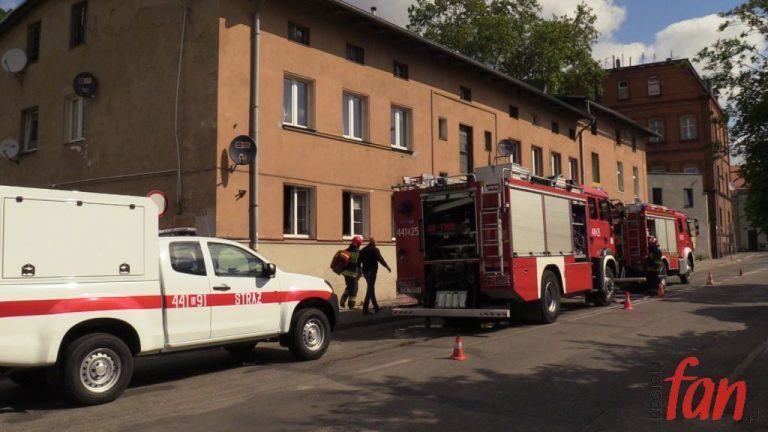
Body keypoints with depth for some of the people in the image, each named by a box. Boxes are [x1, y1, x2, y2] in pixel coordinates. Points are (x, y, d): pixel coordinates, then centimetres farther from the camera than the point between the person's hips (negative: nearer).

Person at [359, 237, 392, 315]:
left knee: (371, 288, 17)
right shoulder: (375, 250, -9)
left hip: (365, 271, 7)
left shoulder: (362, 250, 10)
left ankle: (376, 307, 25)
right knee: (370, 290, -6)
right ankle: (365, 309, -11)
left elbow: (359, 261, 10)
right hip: (372, 271, -7)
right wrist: (388, 267, 1)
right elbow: (381, 259, -10)